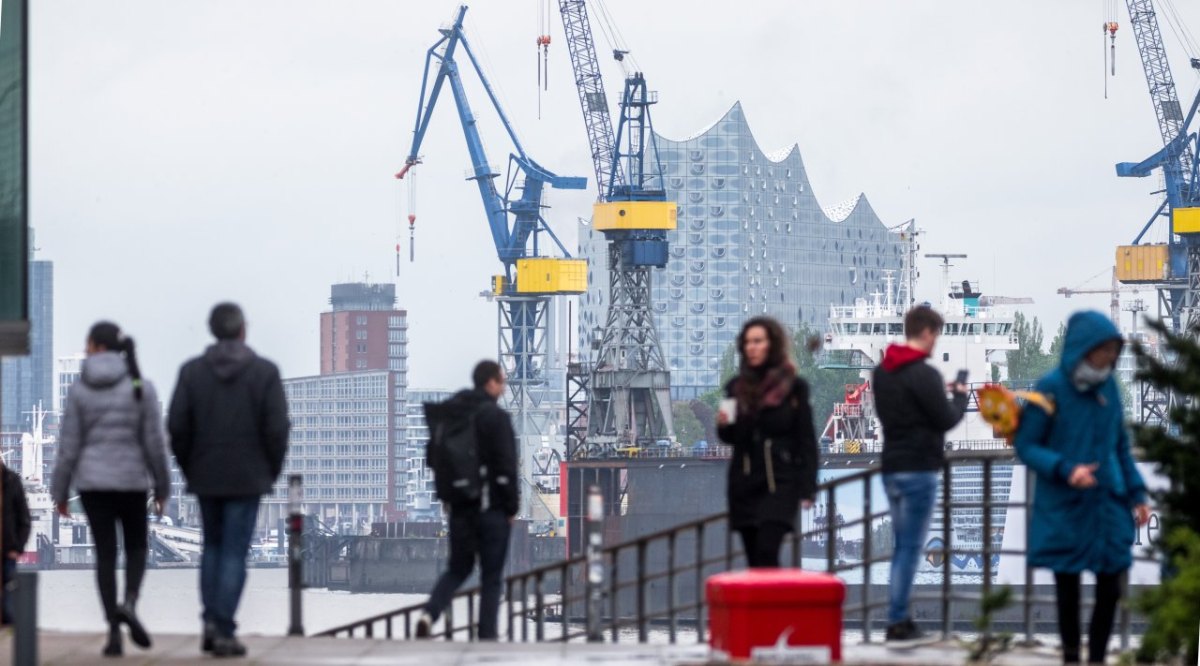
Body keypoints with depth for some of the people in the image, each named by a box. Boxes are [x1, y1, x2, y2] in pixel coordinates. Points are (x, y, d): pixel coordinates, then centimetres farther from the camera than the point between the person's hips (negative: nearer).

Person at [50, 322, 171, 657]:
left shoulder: (79, 390, -5)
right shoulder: (142, 388, -5)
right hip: (131, 479, 0)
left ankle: (114, 632, -1)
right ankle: (129, 604, -11)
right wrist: (162, 488, 5)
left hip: (92, 481, 0)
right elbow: (154, 443, -5)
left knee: (105, 554, 7)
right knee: (136, 547, 17)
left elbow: (69, 446, -4)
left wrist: (60, 492, 5)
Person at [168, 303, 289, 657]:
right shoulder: (264, 372, -6)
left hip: (205, 477, 2)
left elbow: (177, 426, -3)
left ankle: (211, 622, 7)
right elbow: (277, 429, -9)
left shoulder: (192, 371, 0)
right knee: (234, 553, 1)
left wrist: (190, 469, 9)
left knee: (212, 546, 18)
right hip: (247, 478, -2)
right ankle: (224, 631, -4)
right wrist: (271, 472, 4)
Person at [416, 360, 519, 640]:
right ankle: (487, 635, 4)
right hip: (491, 507, -5)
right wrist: (512, 506, -6)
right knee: (491, 576, 5)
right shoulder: (496, 417, -12)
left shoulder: (448, 413, 7)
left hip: (459, 506, 6)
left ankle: (429, 614, -8)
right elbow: (507, 466, -15)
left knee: (458, 568, 15)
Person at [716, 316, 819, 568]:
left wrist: (807, 488, -7)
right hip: (744, 483, 4)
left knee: (766, 552, -18)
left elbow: (806, 441, -1)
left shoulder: (794, 387, -1)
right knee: (754, 560, 6)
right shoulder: (737, 387, 10)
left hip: (780, 483, -4)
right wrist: (724, 425, -6)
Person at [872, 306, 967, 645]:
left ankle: (900, 620, 13)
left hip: (891, 467, 8)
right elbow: (947, 420, -13)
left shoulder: (882, 372, 11)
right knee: (910, 547, -5)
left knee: (902, 545, 13)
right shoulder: (924, 374, -16)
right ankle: (898, 624, -6)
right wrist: (960, 397, 7)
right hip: (918, 470, -8)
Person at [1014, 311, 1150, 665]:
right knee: (1068, 591, 7)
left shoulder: (1109, 387, 4)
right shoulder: (1050, 389, -12)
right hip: (1064, 511, -4)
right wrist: (1065, 469, -22)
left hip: (1108, 505, 4)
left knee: (1110, 589, 3)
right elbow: (1026, 446, -8)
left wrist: (1136, 493, 8)